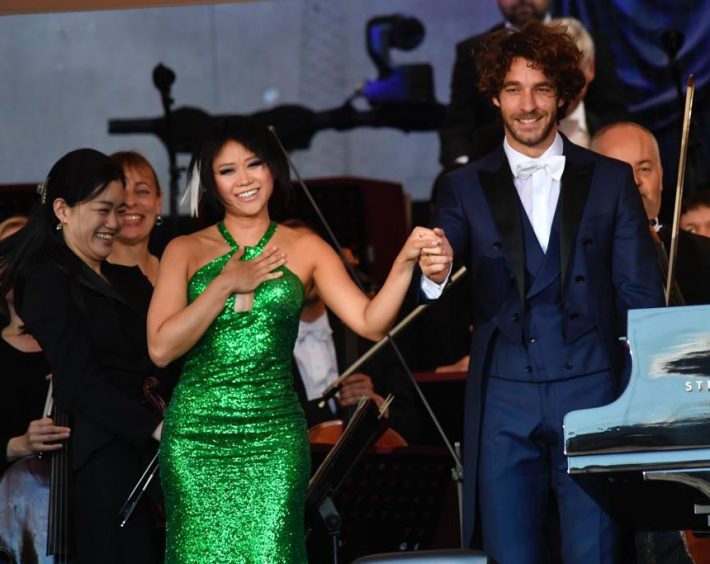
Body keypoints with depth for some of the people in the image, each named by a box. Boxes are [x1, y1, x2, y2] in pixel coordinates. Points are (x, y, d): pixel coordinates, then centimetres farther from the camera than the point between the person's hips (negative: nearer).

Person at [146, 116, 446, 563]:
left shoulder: (305, 249, 7)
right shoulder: (186, 251, 7)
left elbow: (371, 323, -3)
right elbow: (161, 348, -5)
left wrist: (406, 261, -17)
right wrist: (226, 284, -7)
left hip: (274, 439, 0)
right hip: (197, 436, 0)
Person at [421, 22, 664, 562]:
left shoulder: (610, 180, 9)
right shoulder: (466, 188, 9)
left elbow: (641, 294, 8)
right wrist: (434, 271, -26)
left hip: (593, 393, -1)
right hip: (505, 401, 1)